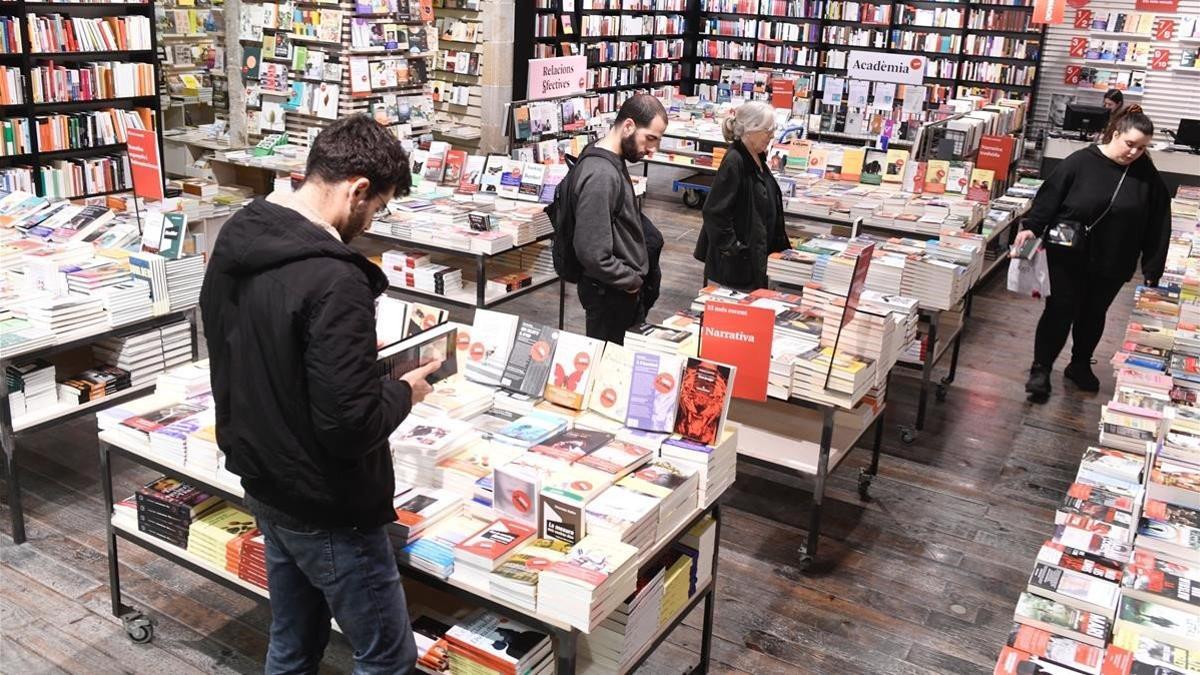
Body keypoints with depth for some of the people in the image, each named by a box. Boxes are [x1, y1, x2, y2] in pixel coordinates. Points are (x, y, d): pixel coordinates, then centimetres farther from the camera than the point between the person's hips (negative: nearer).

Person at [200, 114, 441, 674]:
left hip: (264, 486, 9)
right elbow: (350, 426, -28)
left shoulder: (233, 241, 0)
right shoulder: (332, 280, -29)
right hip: (327, 509, -9)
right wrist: (403, 392, -10)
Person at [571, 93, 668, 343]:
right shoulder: (600, 175, -26)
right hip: (609, 292, -9)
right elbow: (593, 254, -29)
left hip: (619, 287, 9)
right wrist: (631, 280, -15)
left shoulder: (612, 161, 5)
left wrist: (634, 276, 8)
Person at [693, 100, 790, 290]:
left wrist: (779, 242, 18)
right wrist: (731, 248, -19)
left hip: (757, 256, 9)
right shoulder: (734, 162, -20)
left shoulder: (757, 159, 8)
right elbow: (715, 212, -23)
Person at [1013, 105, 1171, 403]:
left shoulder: (1148, 176, -4)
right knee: (1060, 311, 0)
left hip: (1112, 264, 3)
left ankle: (1080, 365, 35)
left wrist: (1152, 270, -2)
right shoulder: (1080, 162, -11)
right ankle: (1040, 369, 11)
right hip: (1068, 256, -3)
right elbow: (1049, 196, -8)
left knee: (1094, 314, 17)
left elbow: (1158, 225, -1)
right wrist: (1032, 227, -20)